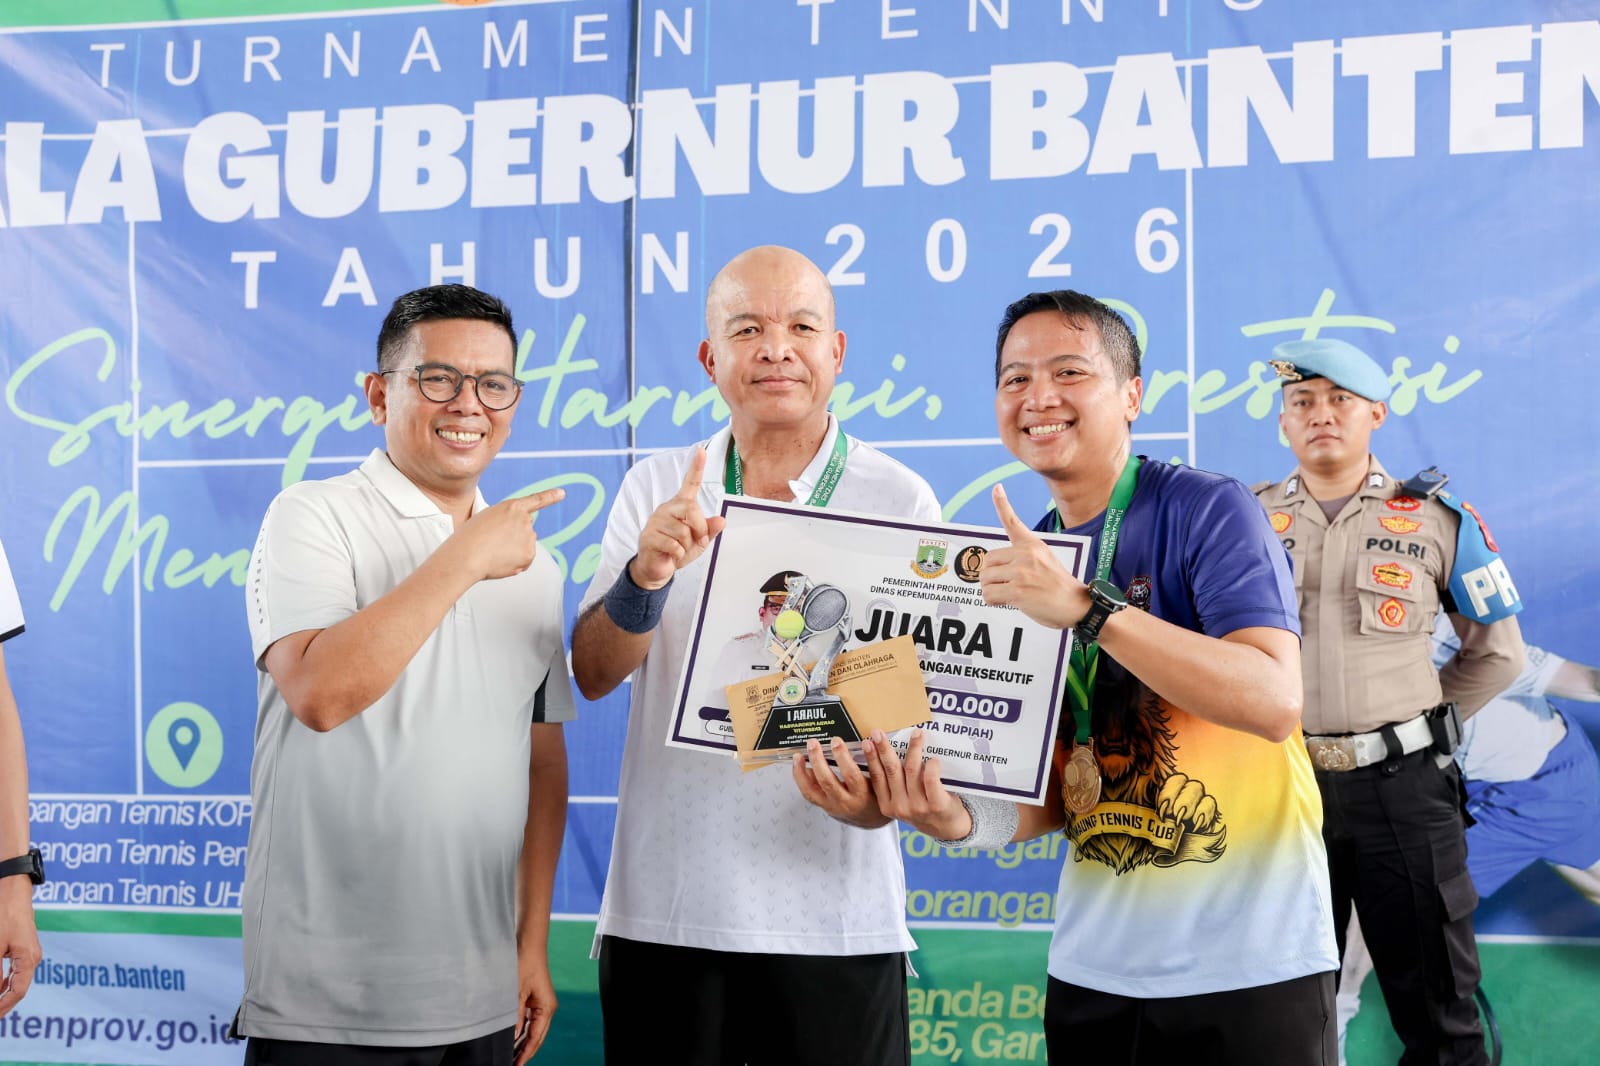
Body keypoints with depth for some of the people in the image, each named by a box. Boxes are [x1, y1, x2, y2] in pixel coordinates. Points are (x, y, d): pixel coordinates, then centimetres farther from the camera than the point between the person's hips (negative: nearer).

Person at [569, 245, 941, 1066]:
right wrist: (646, 575, -22)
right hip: (662, 913, 2)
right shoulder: (656, 488, 6)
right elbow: (592, 675, -2)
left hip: (835, 920, -1)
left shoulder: (899, 500, 0)